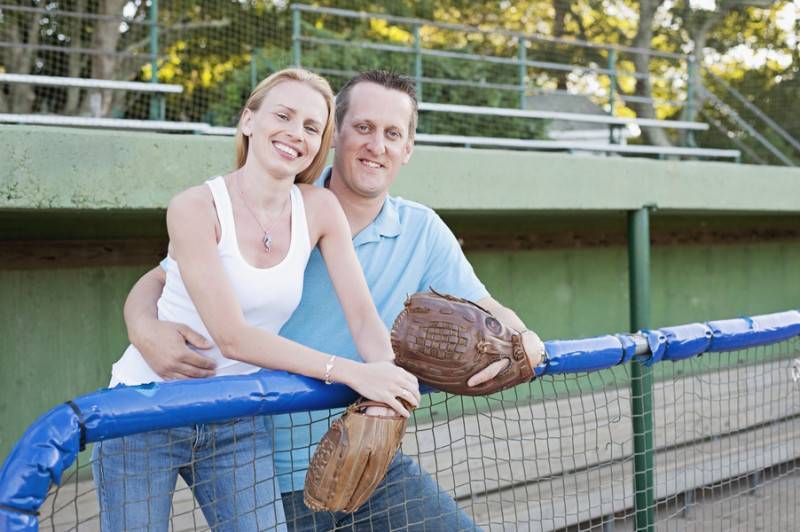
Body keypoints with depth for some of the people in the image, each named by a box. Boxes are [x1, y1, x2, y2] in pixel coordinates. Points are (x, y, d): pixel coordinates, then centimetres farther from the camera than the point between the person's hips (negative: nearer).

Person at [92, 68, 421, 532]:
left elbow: (364, 318, -8)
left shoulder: (319, 208, -3)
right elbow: (233, 337, -23)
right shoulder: (196, 208, -17)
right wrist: (350, 372, -30)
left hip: (240, 425, 4)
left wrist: (389, 384, -28)